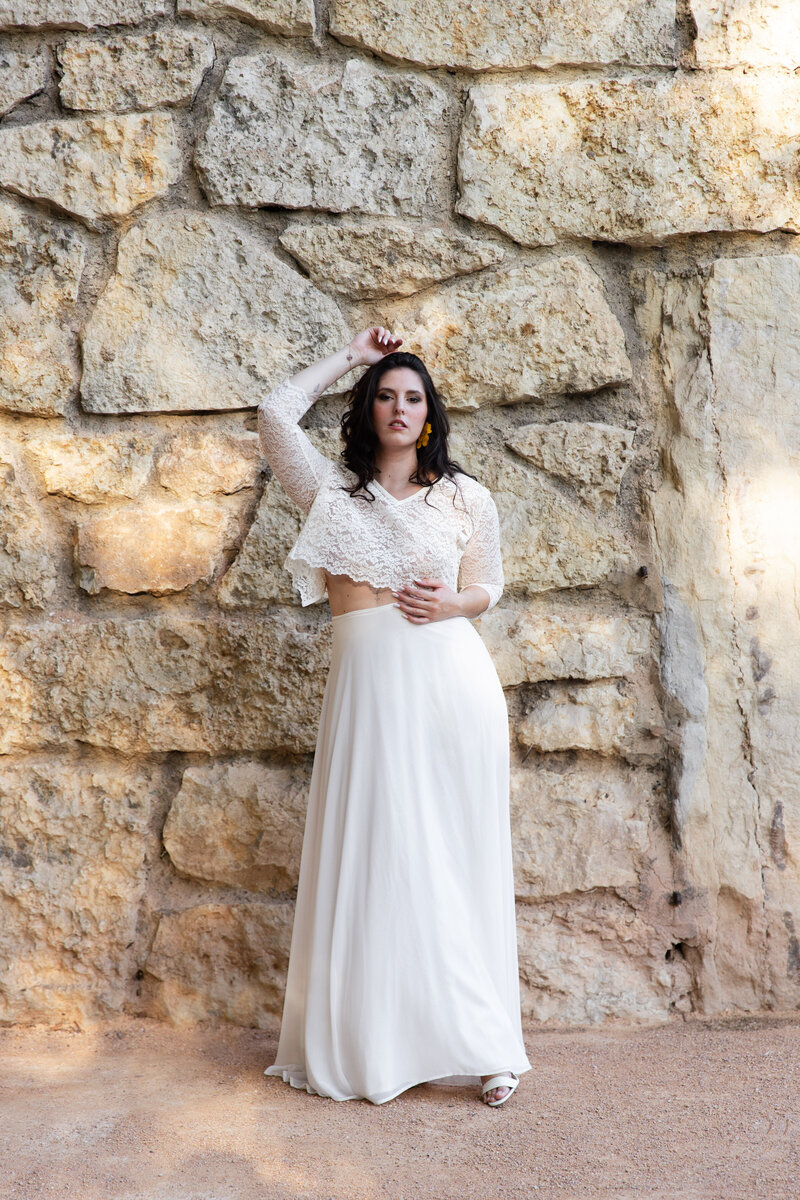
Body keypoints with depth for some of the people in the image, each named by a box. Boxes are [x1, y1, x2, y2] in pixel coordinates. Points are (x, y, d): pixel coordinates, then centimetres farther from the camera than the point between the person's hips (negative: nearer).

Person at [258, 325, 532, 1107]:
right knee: (377, 858, 3)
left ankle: (482, 1043, 11)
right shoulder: (333, 490, 11)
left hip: (451, 675, 0)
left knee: (457, 857, 2)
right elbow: (275, 415, 5)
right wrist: (349, 357, 13)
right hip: (367, 682, 0)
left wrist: (454, 602, -5)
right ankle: (374, 1045, 14)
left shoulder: (466, 497, 11)